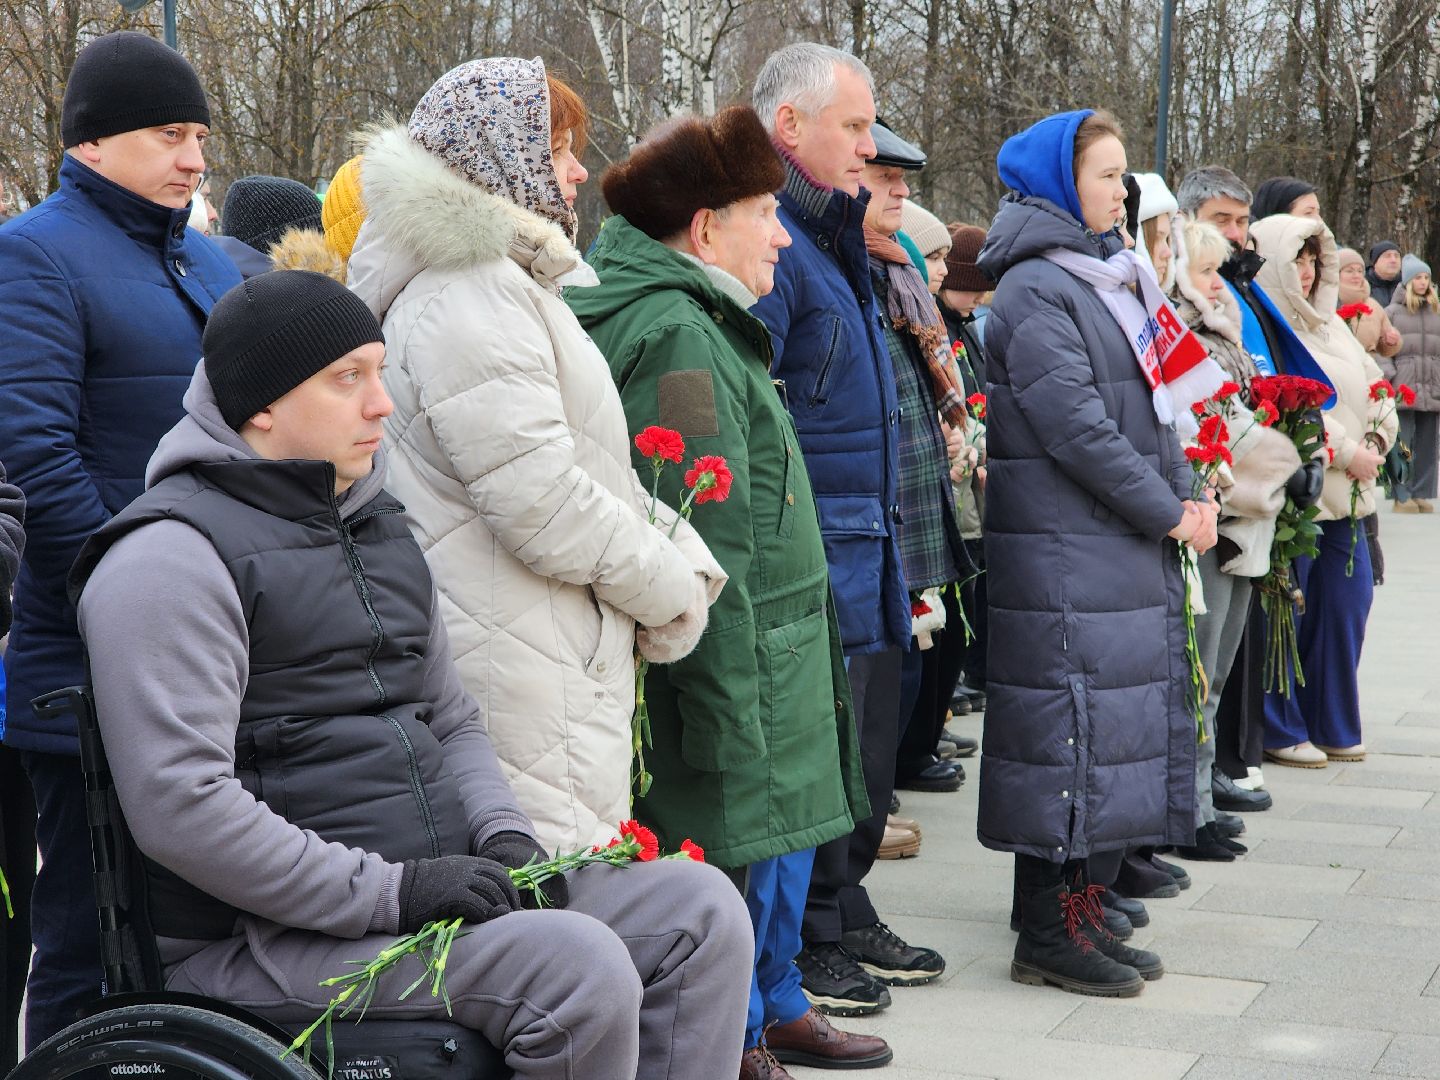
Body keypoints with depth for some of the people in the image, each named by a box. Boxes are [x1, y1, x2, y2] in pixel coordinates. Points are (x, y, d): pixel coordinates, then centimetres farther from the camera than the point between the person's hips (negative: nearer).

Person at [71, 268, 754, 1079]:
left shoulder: (381, 526, 19)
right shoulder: (171, 556, -11)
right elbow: (180, 807, -21)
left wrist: (501, 830, 3)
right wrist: (391, 891, -21)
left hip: (436, 885, 9)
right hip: (266, 936, -9)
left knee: (703, 909, -5)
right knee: (580, 964, -28)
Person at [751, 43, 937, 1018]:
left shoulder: (831, 237, 17)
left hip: (865, 548, 10)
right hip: (810, 549, -10)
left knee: (868, 747, 17)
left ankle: (846, 912, 30)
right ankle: (808, 946, 10)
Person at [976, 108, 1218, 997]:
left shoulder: (1105, 279, 18)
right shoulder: (1035, 290, -12)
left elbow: (1148, 404, 20)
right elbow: (1077, 428, -18)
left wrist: (1188, 493, 5)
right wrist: (1168, 513, -13)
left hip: (1126, 548, 10)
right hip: (1062, 549, -10)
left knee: (1113, 716, 12)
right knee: (1068, 721, -6)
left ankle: (1074, 909, 21)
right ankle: (1047, 937, 1)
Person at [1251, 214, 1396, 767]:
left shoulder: (1328, 322, 17)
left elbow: (1373, 383, 15)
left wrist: (1376, 441, -3)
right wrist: (1346, 452, -17)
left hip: (1346, 491, 8)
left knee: (1347, 600, 10)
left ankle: (1332, 725, 22)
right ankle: (1281, 731, 11)